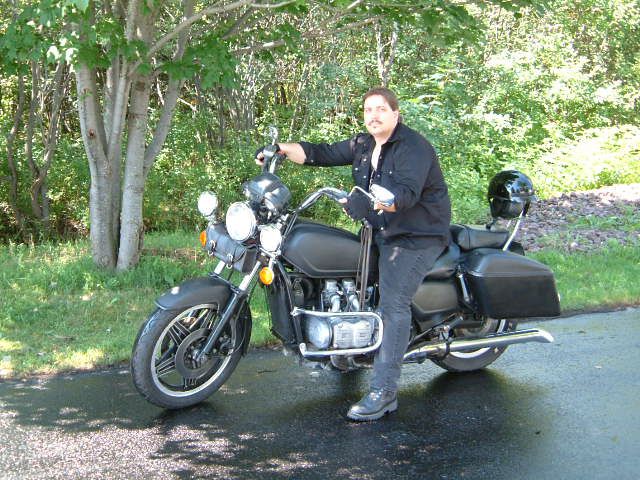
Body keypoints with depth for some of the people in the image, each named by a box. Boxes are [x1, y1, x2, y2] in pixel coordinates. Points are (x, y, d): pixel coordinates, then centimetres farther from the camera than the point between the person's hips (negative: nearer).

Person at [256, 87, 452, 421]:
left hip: (418, 236, -9)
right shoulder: (363, 145, 10)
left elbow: (407, 192, -31)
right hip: (383, 232, 9)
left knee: (392, 304, -18)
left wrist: (371, 201, -48)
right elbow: (322, 154, 6)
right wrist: (282, 149, -8)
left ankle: (384, 392, -19)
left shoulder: (413, 147, -17)